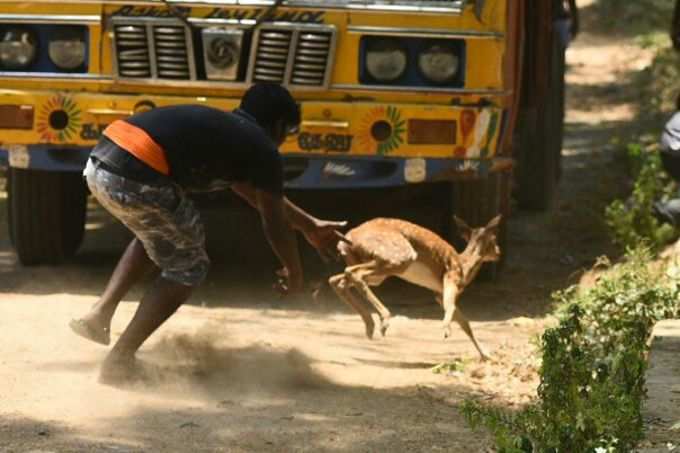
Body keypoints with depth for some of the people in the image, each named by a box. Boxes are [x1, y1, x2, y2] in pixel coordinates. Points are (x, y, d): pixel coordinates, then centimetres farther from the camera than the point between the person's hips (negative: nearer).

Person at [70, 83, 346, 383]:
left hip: (98, 164, 8)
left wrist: (310, 226, 57)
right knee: (188, 268, 12)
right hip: (137, 178, -8)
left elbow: (259, 194, 47)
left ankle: (100, 314, 22)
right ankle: (119, 359, 6)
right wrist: (294, 272, 32)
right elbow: (274, 222, 14)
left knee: (158, 234, 35)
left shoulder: (219, 126, 33)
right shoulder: (262, 149, 9)